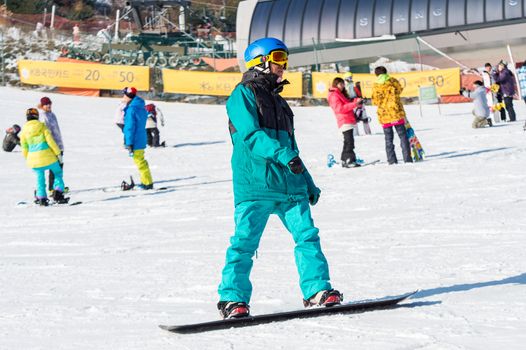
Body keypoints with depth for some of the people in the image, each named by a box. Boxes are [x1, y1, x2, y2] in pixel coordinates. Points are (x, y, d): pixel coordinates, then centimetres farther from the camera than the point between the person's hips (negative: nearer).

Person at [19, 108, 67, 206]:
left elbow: (24, 147, 9)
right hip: (47, 156, -2)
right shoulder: (42, 126, -3)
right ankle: (58, 194, 2)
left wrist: (27, 159, 23)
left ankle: (41, 198, 14)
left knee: (40, 178, 16)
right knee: (58, 172, 13)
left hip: (33, 158, 3)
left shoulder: (24, 130, 4)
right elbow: (51, 141, -8)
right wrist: (58, 153, -2)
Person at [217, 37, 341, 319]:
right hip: (255, 184, -7)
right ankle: (232, 299, -3)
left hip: (289, 184, 7)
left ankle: (317, 291, 2)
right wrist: (283, 154, -27)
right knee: (245, 240, -8)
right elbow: (251, 135, -15)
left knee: (307, 235, -2)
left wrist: (308, 183, 28)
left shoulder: (277, 100, 26)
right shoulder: (243, 94, 0)